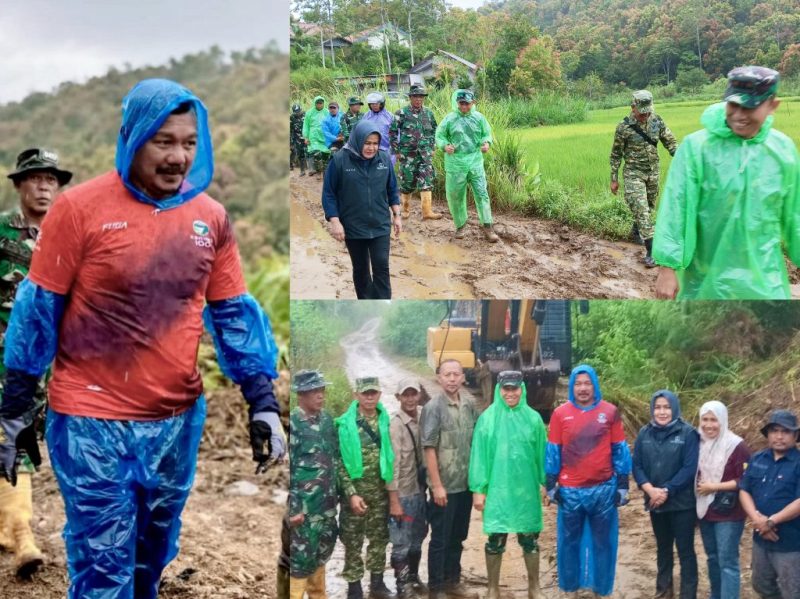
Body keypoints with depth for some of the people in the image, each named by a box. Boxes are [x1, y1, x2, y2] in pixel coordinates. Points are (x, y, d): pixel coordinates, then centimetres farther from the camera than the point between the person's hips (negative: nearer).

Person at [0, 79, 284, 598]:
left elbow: (235, 313, 7)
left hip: (179, 422, 5)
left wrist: (263, 403, 2)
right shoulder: (79, 207, -11)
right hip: (93, 423, -4)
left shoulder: (211, 217, 1)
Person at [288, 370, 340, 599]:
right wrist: (291, 509, -16)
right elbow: (283, 469, -14)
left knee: (321, 553, 17)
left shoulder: (327, 419, 8)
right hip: (303, 506, -7)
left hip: (326, 504, 7)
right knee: (300, 557, -2)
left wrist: (337, 493, 15)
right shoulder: (292, 424, -12)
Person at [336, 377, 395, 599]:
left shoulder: (386, 421, 3)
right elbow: (340, 462, -9)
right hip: (355, 490, -4)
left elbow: (391, 454, 7)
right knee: (353, 541, 3)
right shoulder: (345, 424, -8)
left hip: (380, 490, 4)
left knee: (379, 538, 14)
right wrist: (351, 493, -15)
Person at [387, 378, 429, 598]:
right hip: (403, 494, -6)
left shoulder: (421, 421, 4)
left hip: (419, 491, 6)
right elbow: (392, 464, -16)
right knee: (401, 543, 2)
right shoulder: (396, 425, -14)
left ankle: (414, 577, 33)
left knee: (417, 539, 18)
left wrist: (427, 487, 7)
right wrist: (394, 500, -17)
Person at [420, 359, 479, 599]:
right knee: (440, 538, 4)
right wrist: (437, 485, -16)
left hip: (466, 483, 5)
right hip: (445, 484, -5)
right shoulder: (433, 407, -12)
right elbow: (429, 449, -14)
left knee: (458, 536, 16)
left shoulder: (470, 404, 4)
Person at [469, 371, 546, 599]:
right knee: (495, 540, 6)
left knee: (530, 540, 9)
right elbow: (479, 455, -3)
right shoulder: (487, 418, -4)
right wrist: (478, 489, -5)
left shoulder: (533, 418, 0)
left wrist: (546, 482, 4)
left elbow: (542, 453, 5)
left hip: (526, 489, 1)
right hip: (497, 489, -1)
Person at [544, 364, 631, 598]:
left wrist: (623, 485, 3)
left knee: (603, 543, 9)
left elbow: (620, 450, 4)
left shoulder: (610, 412, -1)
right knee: (570, 542, 9)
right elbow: (552, 452, 3)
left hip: (604, 489, 0)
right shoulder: (560, 413, -1)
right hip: (570, 491, 0)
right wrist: (551, 487, 2)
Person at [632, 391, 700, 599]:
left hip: (682, 503, -4)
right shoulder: (644, 434, 3)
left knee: (685, 550, 1)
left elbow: (690, 468, -15)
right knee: (663, 547, 19)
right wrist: (650, 490, -16)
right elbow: (637, 465, 0)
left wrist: (667, 491, -20)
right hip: (655, 502, 4)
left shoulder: (688, 433, -10)